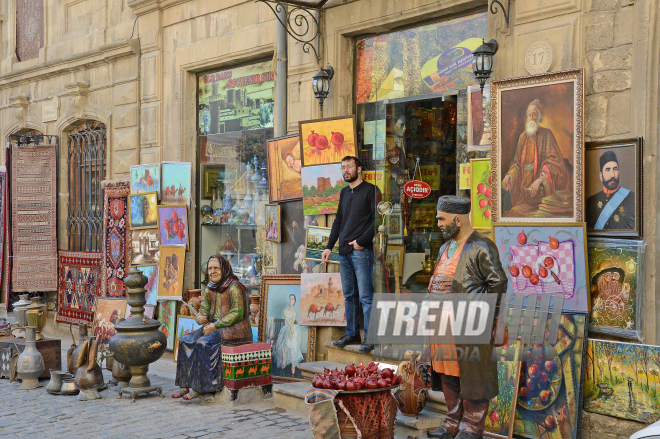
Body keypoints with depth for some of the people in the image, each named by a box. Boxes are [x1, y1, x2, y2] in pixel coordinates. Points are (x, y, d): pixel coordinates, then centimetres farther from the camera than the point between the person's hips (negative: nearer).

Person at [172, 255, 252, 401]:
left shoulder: (233, 287, -13)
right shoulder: (209, 288, 11)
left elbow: (238, 313, -18)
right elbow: (204, 309, 12)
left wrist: (215, 326, -20)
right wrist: (199, 318, -12)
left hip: (233, 329, -8)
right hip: (215, 327, 8)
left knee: (203, 343, -28)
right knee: (185, 341, -8)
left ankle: (199, 388, -20)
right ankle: (185, 385, -8)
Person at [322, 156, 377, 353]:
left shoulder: (370, 190, -3)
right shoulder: (344, 192, 18)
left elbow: (377, 219, -10)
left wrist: (361, 240, -15)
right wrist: (329, 247, 14)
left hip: (361, 250, -7)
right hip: (344, 251, 7)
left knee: (365, 296, -7)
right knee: (349, 295, 10)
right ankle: (352, 334, 18)